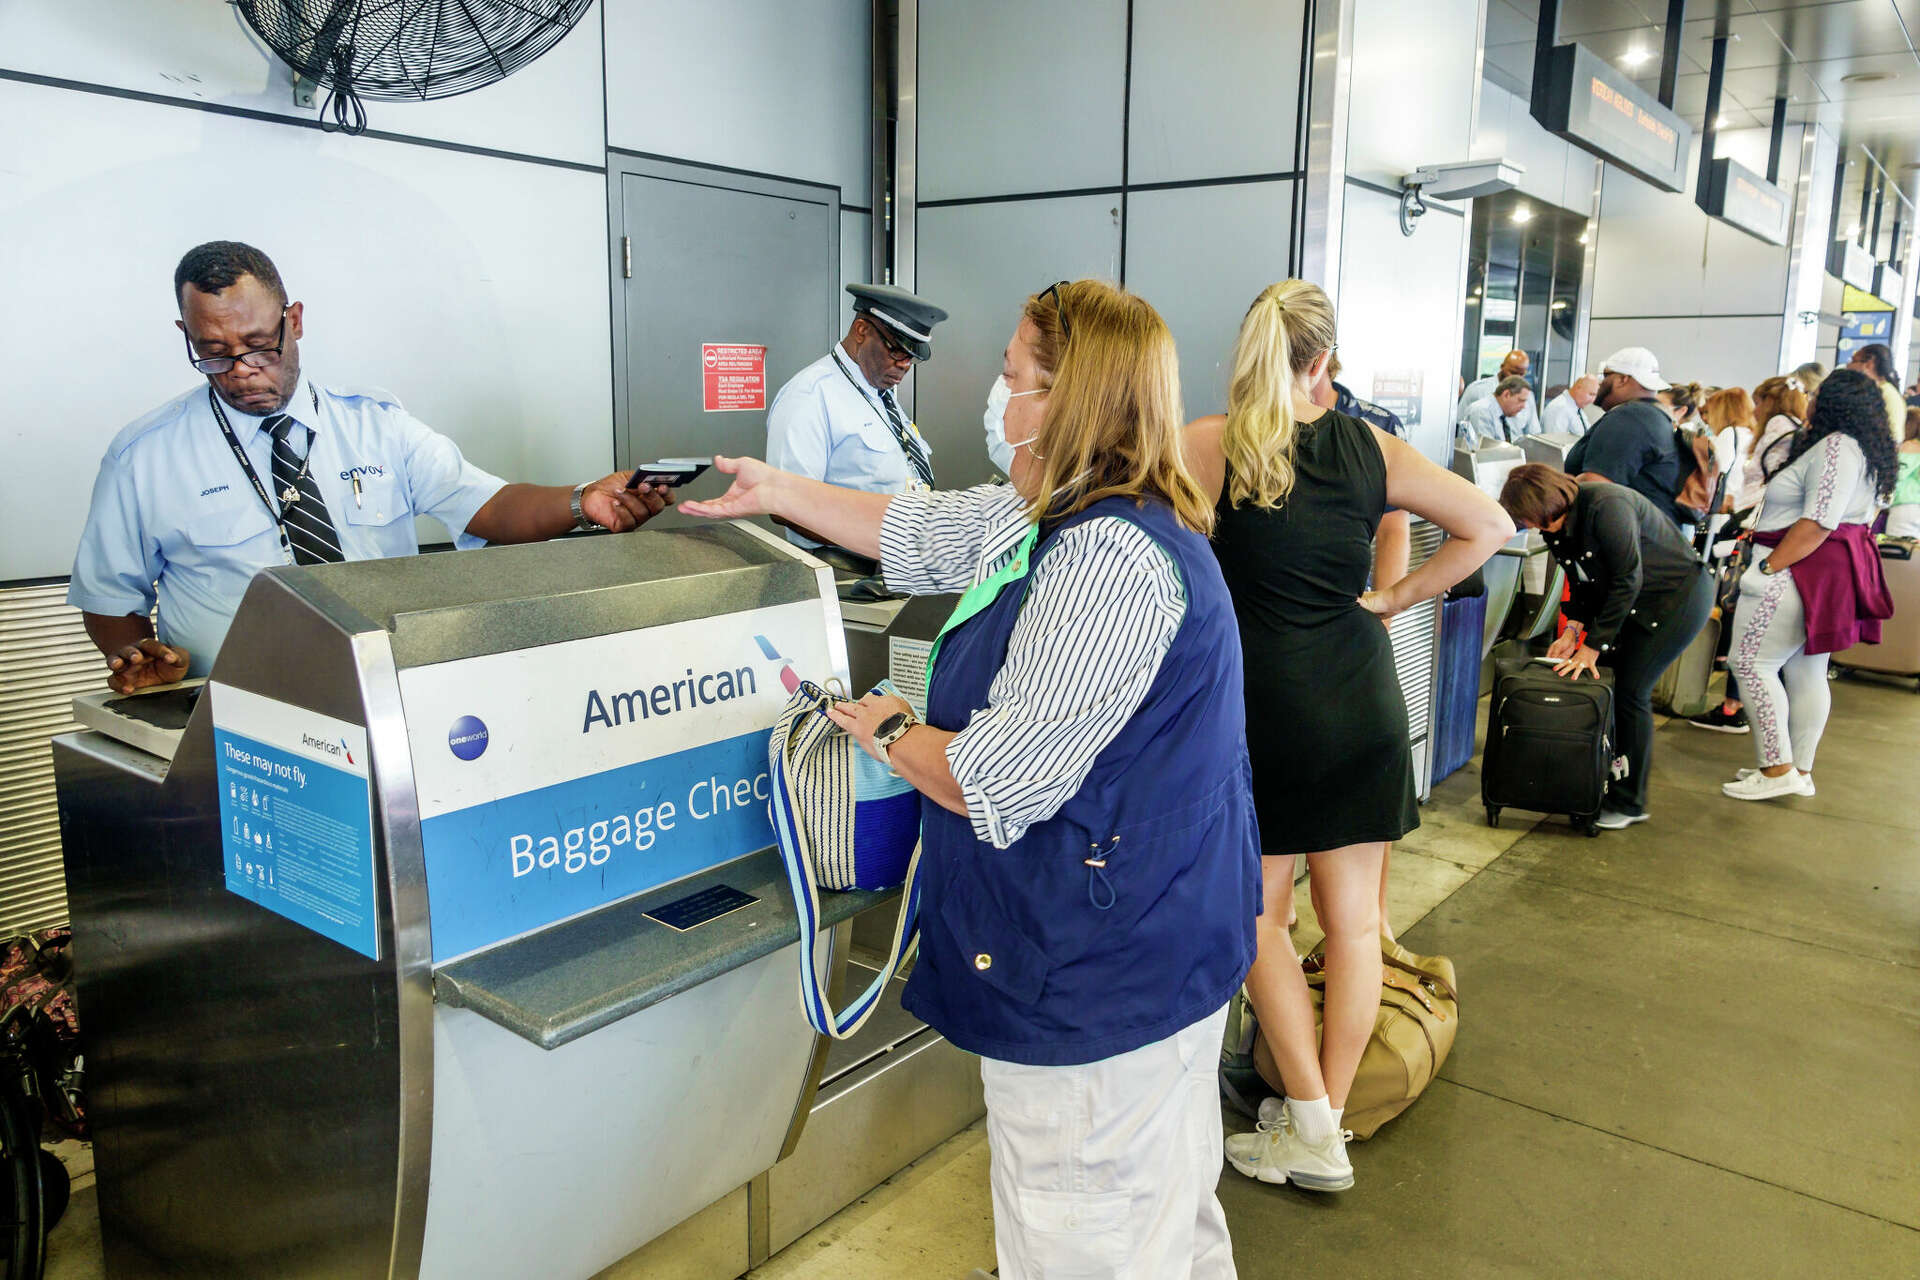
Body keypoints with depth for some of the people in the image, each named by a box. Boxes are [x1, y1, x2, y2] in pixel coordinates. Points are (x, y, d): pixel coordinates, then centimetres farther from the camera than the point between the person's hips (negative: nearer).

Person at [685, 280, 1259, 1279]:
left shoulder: (1109, 561, -27)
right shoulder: (1049, 518, 6)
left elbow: (994, 781, -26)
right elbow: (923, 533, 20)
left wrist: (892, 734, -6)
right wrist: (779, 493, 25)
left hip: (1103, 974, -10)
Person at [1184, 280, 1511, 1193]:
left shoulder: (1208, 446, -6)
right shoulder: (1373, 450, 4)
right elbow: (1490, 525, 9)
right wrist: (1398, 595, 10)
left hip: (1263, 704, -3)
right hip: (1361, 702, 4)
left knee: (1258, 914, 11)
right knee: (1352, 918, 12)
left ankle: (1311, 1128, 15)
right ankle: (1329, 1115, 23)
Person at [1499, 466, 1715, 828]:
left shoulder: (1605, 505, -29)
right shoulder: (1556, 526, -3)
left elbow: (1627, 580, -28)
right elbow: (1583, 582, 6)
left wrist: (1593, 646, -26)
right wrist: (1574, 629, -11)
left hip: (1681, 596, -8)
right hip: (1637, 603, 8)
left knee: (1631, 691, -10)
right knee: (1602, 676, 2)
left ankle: (1629, 803, 2)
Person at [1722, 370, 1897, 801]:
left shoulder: (1836, 446, -15)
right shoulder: (1867, 451, 19)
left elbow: (1819, 522, -23)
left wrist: (1770, 568, -22)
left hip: (1804, 569, -11)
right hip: (1833, 574, 11)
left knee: (1750, 661, -11)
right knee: (1805, 671, 13)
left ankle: (1777, 769, -10)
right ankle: (1800, 771, 18)